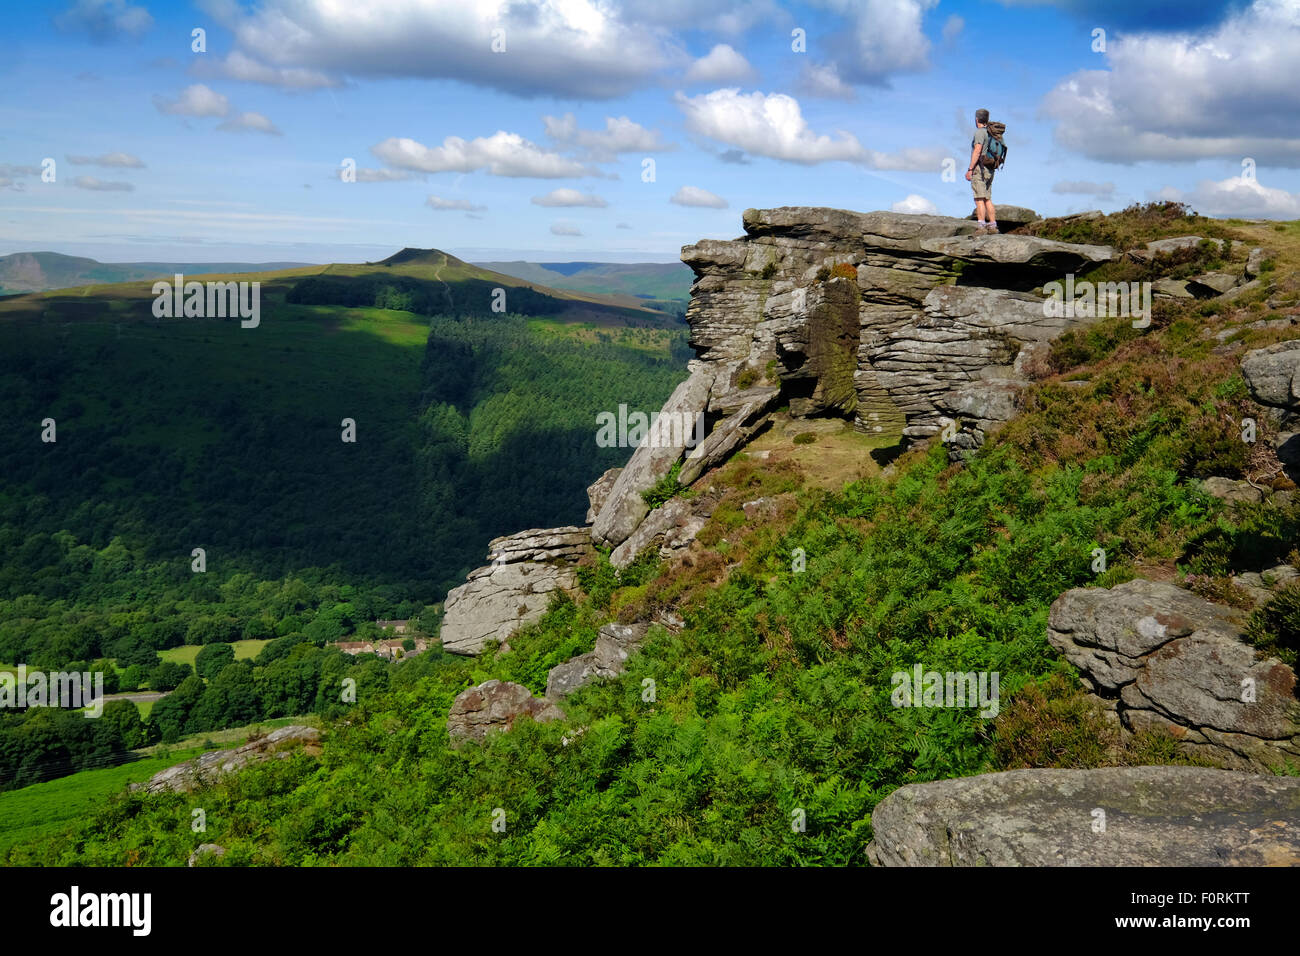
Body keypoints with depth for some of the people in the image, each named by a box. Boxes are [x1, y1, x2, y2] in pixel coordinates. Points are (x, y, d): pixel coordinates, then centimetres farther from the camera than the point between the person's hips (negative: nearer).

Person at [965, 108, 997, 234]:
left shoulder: (980, 132, -9)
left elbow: (977, 151, -17)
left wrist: (970, 169, -18)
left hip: (979, 168, -9)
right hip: (989, 170, 9)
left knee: (979, 199, -12)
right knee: (988, 199, 10)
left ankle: (981, 226, -18)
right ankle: (992, 226, 7)